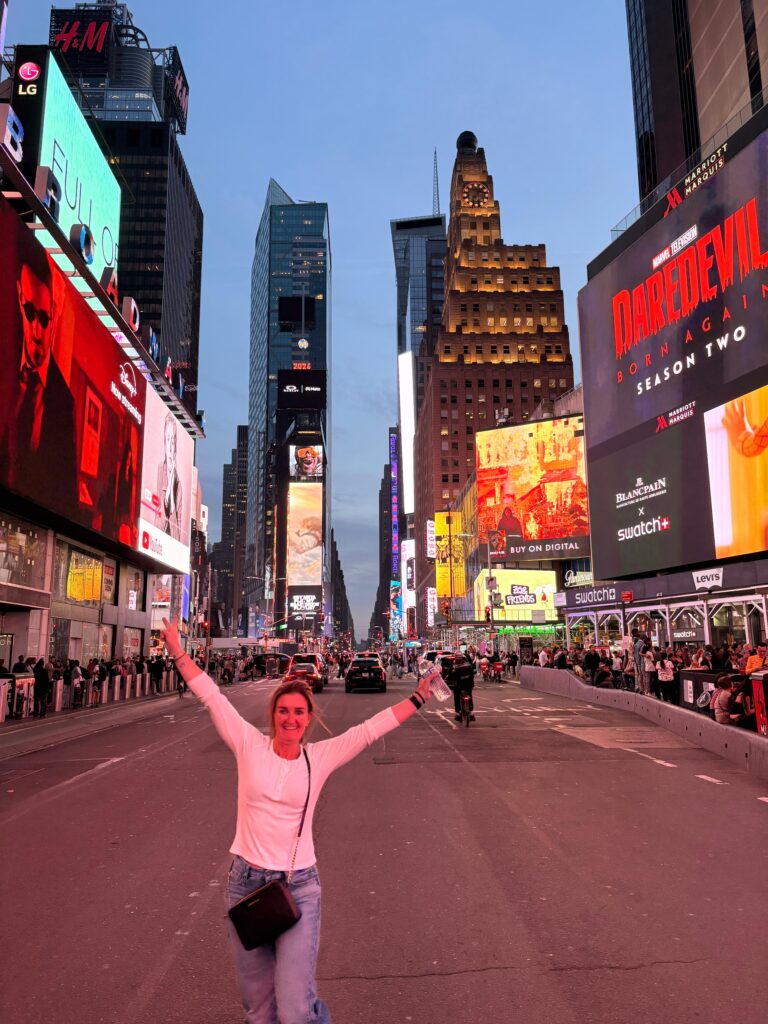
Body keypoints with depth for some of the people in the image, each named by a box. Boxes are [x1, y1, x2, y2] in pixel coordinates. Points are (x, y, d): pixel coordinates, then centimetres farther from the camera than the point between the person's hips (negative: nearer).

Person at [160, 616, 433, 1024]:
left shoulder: (320, 757, -3)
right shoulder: (250, 746, -3)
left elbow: (370, 729, -4)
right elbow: (211, 696, -2)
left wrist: (417, 700, -7)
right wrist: (178, 652, 0)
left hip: (298, 886, -1)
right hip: (246, 880, 1)